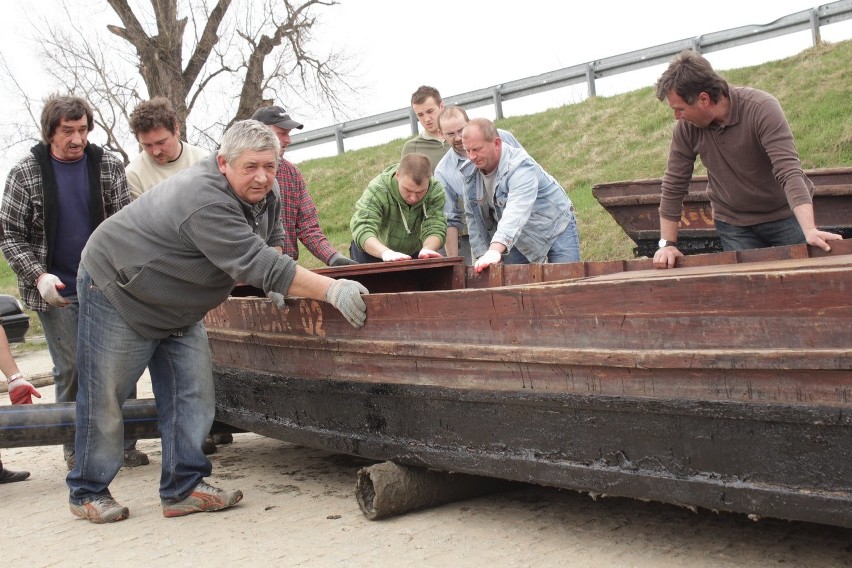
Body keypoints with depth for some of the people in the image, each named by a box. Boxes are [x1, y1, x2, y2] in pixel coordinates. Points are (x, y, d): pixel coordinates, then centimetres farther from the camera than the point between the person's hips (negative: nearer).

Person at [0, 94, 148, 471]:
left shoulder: (110, 167, 3)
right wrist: (38, 275, -13)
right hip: (58, 293, -1)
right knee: (70, 369, 2)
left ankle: (123, 442, 12)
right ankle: (75, 446, 16)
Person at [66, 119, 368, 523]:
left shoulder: (266, 194, -7)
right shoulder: (205, 202, -37)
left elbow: (271, 240, 13)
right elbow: (254, 263, -44)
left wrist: (275, 282, -6)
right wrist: (333, 290, -48)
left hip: (176, 308, 9)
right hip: (117, 293, -8)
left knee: (193, 394, 0)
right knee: (104, 399, 1)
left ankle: (183, 489, 7)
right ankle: (87, 492, 16)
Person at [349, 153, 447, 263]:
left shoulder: (435, 191, -24)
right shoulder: (377, 191, -33)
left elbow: (435, 229, -31)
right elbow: (362, 229, -44)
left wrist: (427, 249, -54)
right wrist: (386, 253, -62)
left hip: (414, 253, 2)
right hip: (375, 252, -2)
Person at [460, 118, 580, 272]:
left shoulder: (519, 167, -31)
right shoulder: (470, 173, -10)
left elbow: (516, 212, -46)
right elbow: (474, 216, -2)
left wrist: (495, 250, -60)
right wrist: (482, 255, -11)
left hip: (556, 228, -5)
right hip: (520, 238, 6)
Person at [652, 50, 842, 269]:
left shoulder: (762, 109, -24)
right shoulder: (686, 127, -13)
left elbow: (789, 172, -32)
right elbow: (674, 185, -4)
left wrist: (810, 230, -43)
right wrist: (667, 243, -8)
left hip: (785, 215, -2)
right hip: (733, 225, 2)